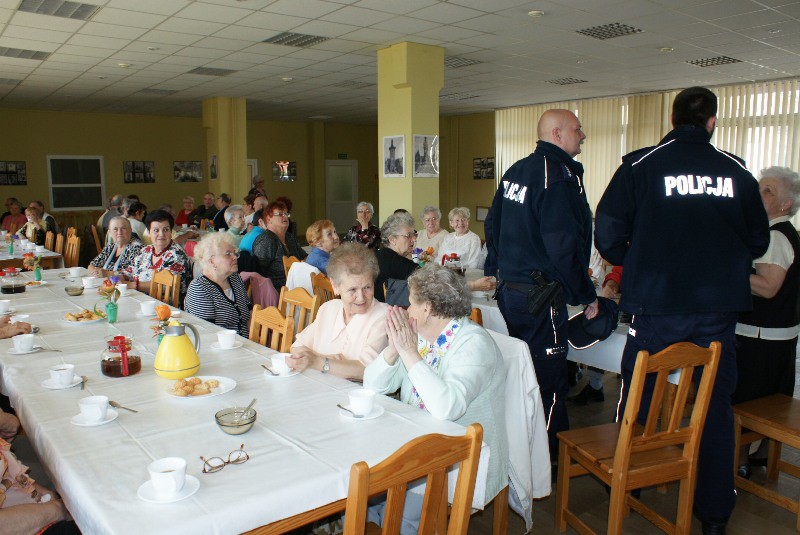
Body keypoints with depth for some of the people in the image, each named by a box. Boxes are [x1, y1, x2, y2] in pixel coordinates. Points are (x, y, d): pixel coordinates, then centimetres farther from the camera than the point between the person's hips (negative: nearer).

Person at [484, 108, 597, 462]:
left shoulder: (515, 171, 12)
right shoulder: (559, 174, -16)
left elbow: (492, 225, 19)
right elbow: (563, 245, -22)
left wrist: (496, 272, 26)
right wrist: (586, 296, -12)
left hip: (509, 289, 10)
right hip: (541, 297, -10)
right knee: (549, 381, 2)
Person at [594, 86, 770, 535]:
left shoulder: (641, 165, -6)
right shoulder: (737, 172, 3)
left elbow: (608, 234, -8)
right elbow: (759, 241, 12)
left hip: (656, 304, -2)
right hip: (720, 307, 3)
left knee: (636, 397, 13)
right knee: (716, 405, 13)